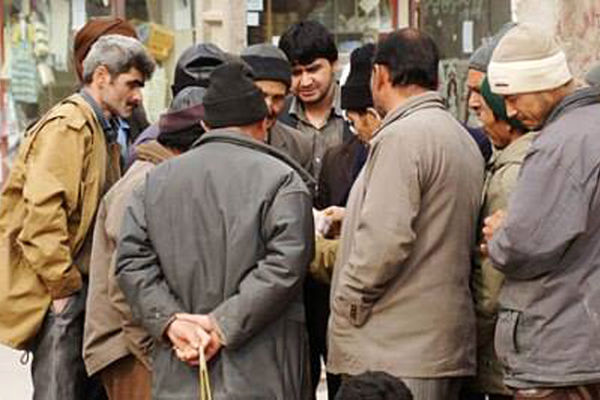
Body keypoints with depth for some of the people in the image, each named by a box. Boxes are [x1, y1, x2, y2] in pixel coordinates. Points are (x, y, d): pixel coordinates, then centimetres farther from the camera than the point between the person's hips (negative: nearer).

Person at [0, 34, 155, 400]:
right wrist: (62, 286, -18)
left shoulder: (103, 133, 19)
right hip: (56, 293, -10)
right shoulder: (67, 127, -12)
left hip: (80, 286, 10)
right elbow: (42, 211, -22)